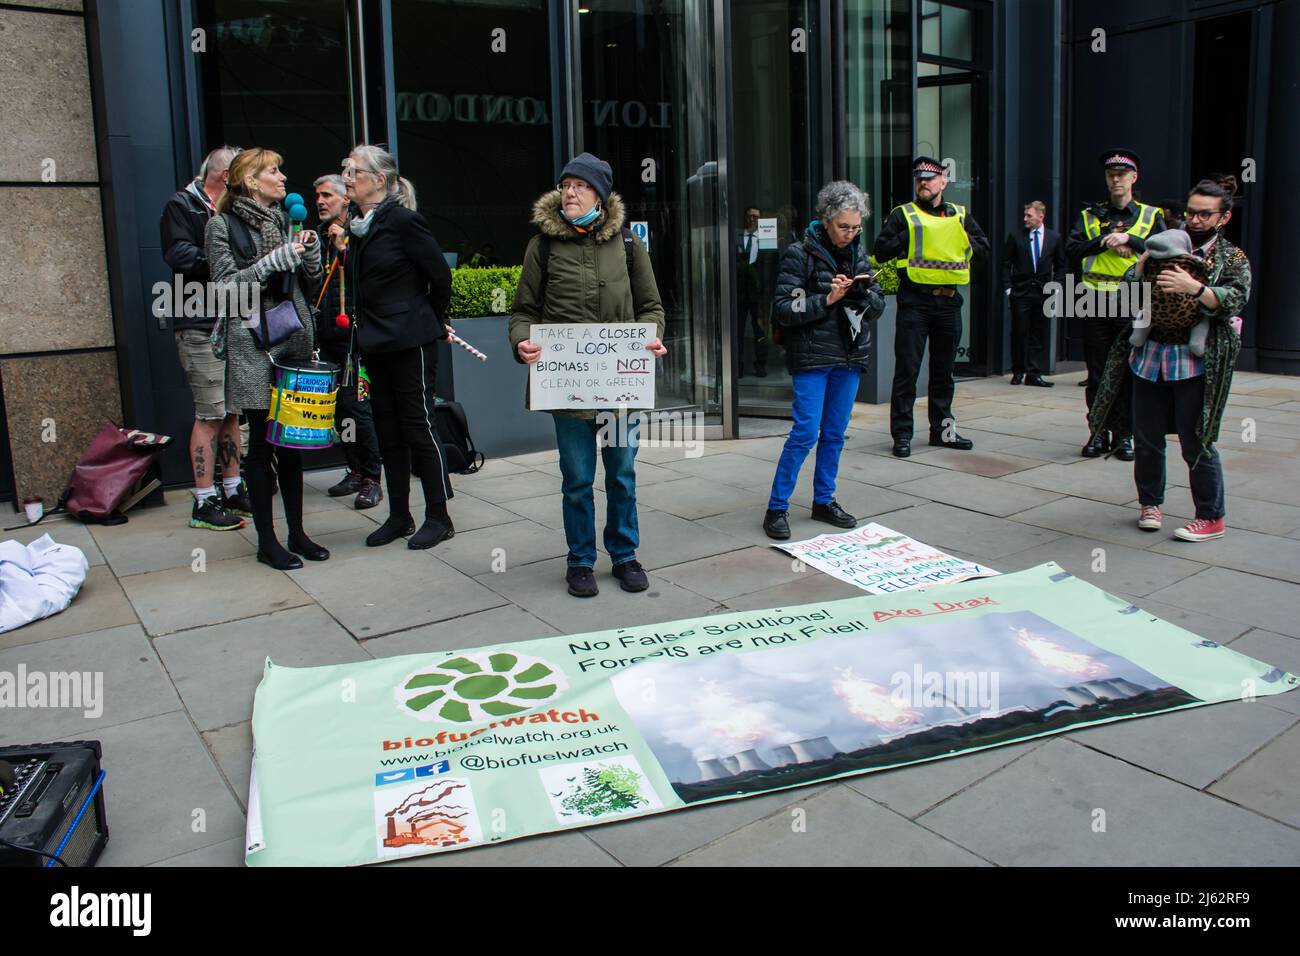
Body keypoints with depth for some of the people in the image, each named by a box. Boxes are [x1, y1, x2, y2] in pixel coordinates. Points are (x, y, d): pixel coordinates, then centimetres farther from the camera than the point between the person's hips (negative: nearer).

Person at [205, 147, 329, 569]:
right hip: (253, 345, -5)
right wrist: (274, 260, -16)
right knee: (262, 442, -1)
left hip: (296, 340, 5)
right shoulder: (223, 225, 0)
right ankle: (266, 541, 7)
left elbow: (310, 288, 16)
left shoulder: (286, 221, 16)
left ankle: (296, 532, 17)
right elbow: (226, 284, -10)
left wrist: (311, 252, -2)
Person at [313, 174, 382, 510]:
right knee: (339, 407, 9)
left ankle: (371, 479, -2)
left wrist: (343, 248, -18)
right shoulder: (320, 236, 18)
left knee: (356, 406, -9)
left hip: (355, 334, -7)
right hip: (328, 335, 7)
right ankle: (355, 471, 19)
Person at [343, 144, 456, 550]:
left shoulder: (403, 220, -12)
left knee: (418, 426, -2)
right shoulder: (359, 226, 11)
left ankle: (439, 517, 9)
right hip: (376, 345, 8)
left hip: (410, 342, -8)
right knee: (388, 432, 12)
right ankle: (399, 516, 22)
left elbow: (440, 275, -9)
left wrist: (431, 322, 2)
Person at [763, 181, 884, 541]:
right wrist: (827, 299, -20)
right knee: (805, 433, -9)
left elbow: (878, 306, 11)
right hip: (812, 356, -6)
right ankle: (776, 508, 1)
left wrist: (864, 293, -10)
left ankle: (823, 501, 24)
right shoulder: (800, 254, -7)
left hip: (850, 356, 6)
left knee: (835, 434, 11)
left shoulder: (857, 254, 10)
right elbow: (784, 309, -12)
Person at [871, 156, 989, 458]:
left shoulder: (960, 216, 13)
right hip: (914, 302, -4)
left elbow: (983, 247, 15)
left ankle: (942, 429, 22)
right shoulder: (903, 215, 3)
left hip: (949, 302, 4)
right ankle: (902, 433, 0)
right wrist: (909, 236, -13)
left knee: (944, 370, 12)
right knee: (907, 368, -5)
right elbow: (880, 252, -5)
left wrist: (963, 241, -1)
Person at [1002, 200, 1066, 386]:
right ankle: (1018, 372, 11)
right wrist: (1008, 287, -3)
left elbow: (1061, 266, 11)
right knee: (1019, 334, 1)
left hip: (1044, 293, 1)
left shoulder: (1055, 238, 6)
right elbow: (1006, 264, 5)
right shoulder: (1016, 236, 2)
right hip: (1020, 293, -1)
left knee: (1040, 335, 1)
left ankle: (1034, 374, 4)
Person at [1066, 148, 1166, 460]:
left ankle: (1124, 435, 11)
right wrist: (1104, 242, -11)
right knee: (1097, 373, 4)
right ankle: (1099, 432, 14)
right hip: (1097, 305, 1)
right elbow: (1071, 252, 0)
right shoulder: (1090, 216, 11)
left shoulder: (1150, 216, 9)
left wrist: (1129, 239, -13)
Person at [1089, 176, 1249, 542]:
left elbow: (1235, 300, -12)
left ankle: (1211, 518, 10)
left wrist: (1193, 287, -25)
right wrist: (1142, 263, -8)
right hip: (1149, 356, 4)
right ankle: (1150, 503, 28)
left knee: (1196, 442, -3)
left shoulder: (1232, 259, 4)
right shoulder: (1164, 246, 13)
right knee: (1147, 438, 9)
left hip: (1194, 363, -4)